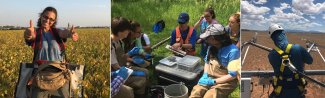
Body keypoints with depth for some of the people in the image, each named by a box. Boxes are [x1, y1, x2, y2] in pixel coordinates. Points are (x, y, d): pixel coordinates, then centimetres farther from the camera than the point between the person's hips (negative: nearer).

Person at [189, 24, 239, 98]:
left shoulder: (233, 51, -20)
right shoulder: (211, 46, 2)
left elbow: (233, 75, -18)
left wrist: (213, 81, -18)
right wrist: (205, 75, 0)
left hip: (226, 82, -5)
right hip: (209, 78, 6)